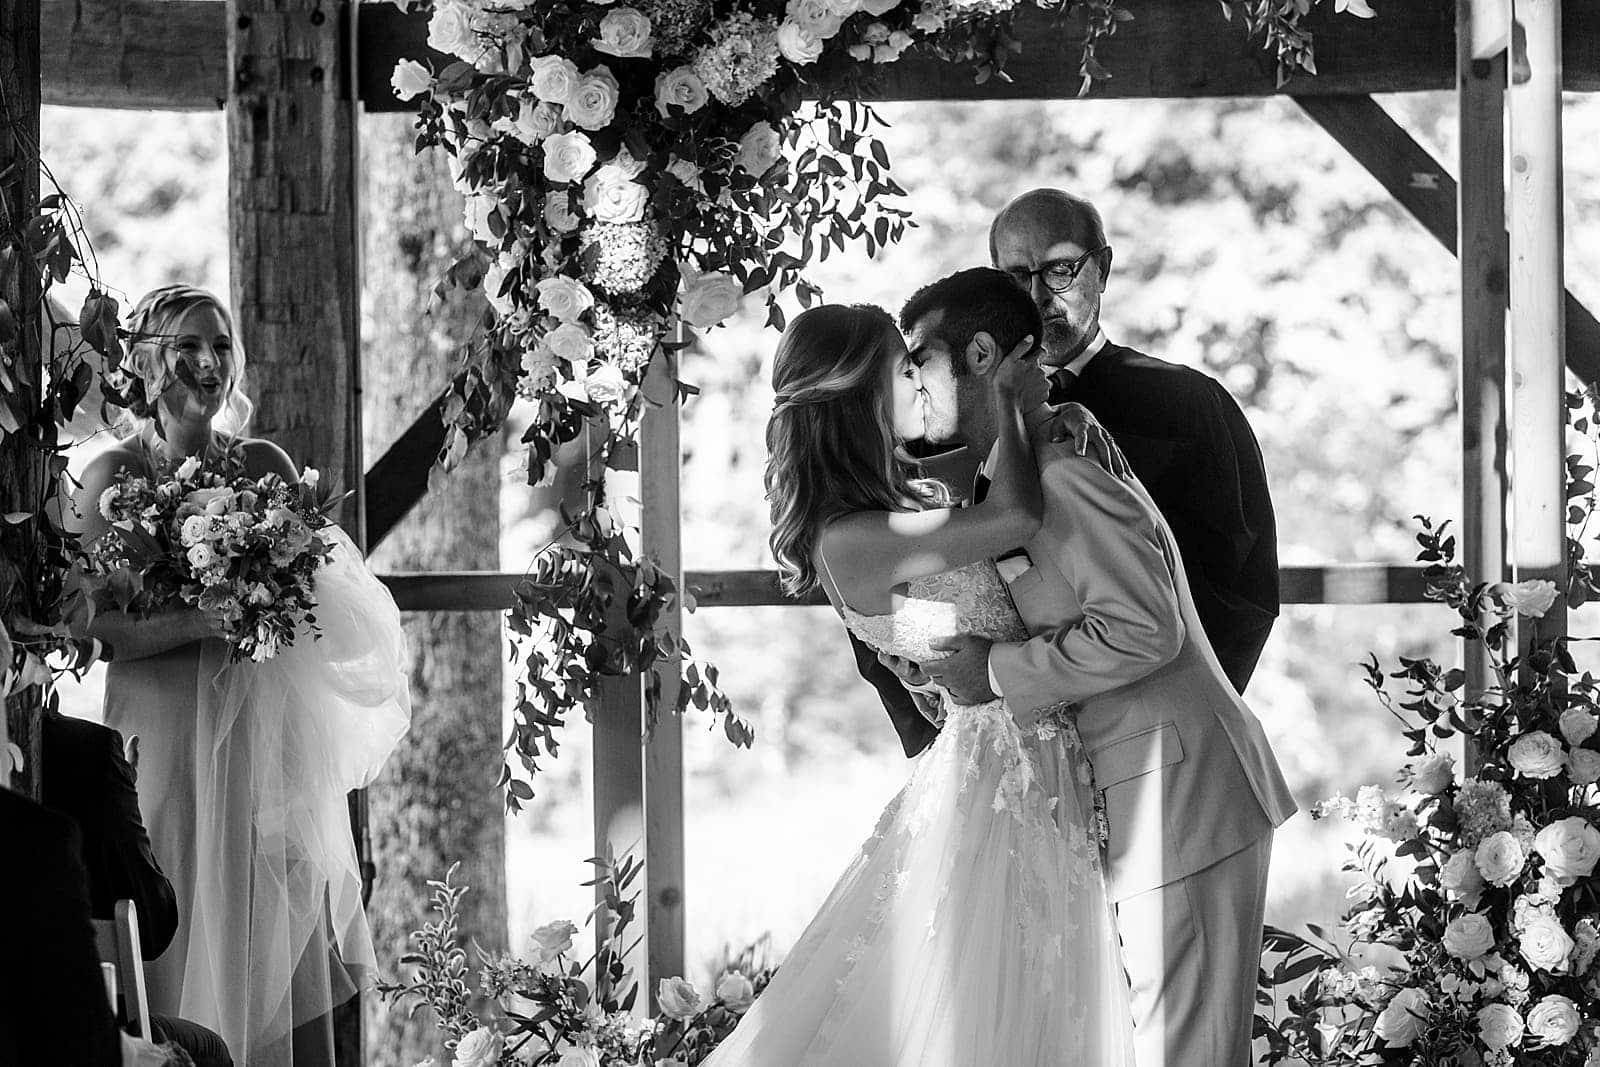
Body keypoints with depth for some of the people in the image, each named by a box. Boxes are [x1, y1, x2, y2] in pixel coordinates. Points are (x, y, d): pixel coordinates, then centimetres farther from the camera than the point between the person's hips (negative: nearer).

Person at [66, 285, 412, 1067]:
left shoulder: (266, 466, 8)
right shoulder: (115, 477, -3)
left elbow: (326, 590, 12)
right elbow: (97, 628, -10)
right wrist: (203, 621, -20)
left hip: (274, 731, 4)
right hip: (170, 735, -4)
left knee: (292, 937, 3)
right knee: (193, 946, -2)